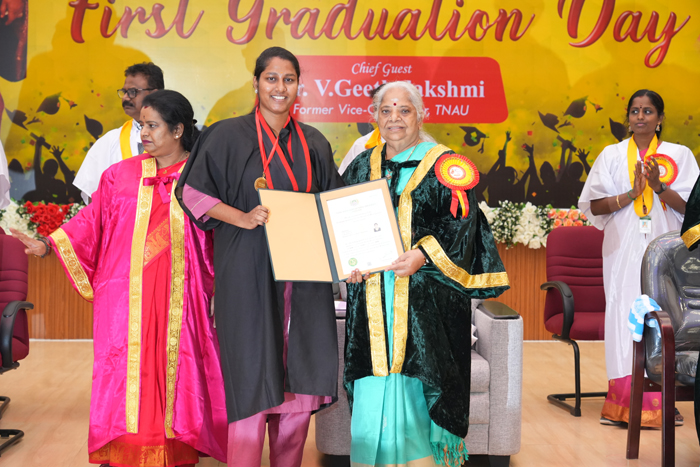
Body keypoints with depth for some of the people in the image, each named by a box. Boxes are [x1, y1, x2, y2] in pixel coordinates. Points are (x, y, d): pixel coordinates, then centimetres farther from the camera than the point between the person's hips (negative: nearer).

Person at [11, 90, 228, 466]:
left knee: (175, 376, 1)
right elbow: (90, 223, 8)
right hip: (127, 302, 2)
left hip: (178, 303, -1)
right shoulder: (120, 176, 10)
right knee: (124, 377, 1)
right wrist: (48, 245, 0)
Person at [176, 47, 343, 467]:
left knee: (299, 379, 6)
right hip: (249, 276, -4)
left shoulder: (314, 144, 12)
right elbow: (194, 193, -2)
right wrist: (243, 218, -15)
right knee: (253, 381, -3)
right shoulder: (228, 136, 0)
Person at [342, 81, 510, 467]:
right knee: (374, 388, 1)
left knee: (416, 386, -6)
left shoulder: (444, 166, 1)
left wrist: (423, 254, -20)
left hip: (426, 297, -4)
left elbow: (462, 223, -7)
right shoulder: (362, 167, 15)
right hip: (371, 296, 4)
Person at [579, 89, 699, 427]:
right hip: (624, 250, 0)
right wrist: (631, 194, -11)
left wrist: (659, 187, -13)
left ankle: (661, 401, 5)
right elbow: (594, 205, 2)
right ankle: (625, 403, -1)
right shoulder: (612, 155, 10)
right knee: (625, 317, -5)